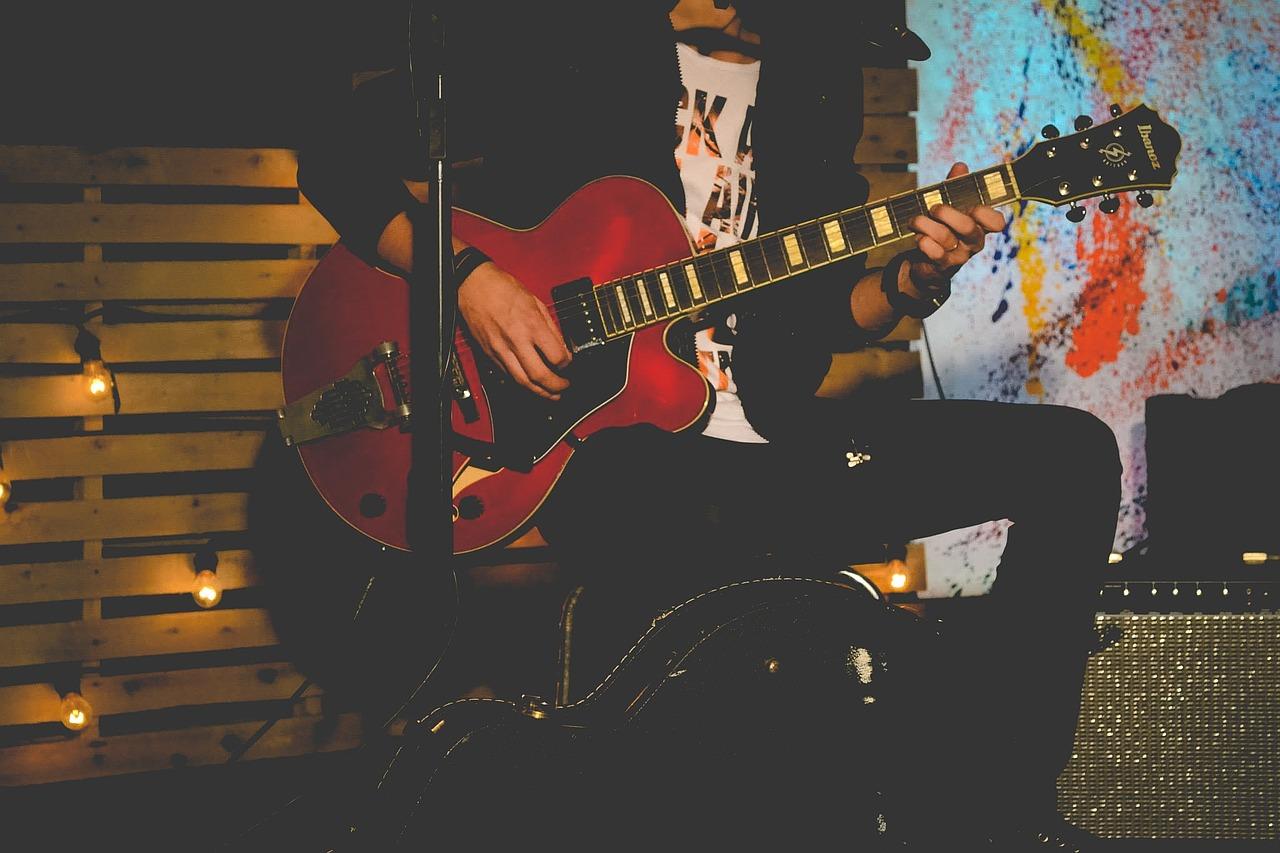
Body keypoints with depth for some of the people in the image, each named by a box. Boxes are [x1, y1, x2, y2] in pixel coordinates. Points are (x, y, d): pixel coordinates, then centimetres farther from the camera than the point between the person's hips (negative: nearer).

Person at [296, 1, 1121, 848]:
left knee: (1073, 453, -5)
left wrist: (915, 280, -5)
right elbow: (342, 153, 0)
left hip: (771, 433, 6)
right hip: (615, 436, -6)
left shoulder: (813, 82, 14)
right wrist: (465, 276, -16)